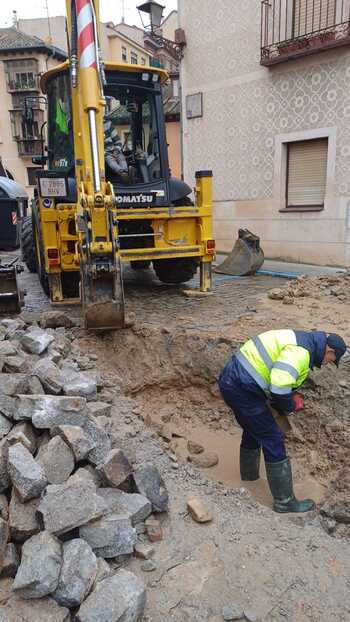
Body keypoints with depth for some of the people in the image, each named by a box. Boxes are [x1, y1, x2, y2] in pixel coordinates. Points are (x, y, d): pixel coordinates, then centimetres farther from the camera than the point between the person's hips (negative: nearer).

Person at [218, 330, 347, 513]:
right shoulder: (301, 352, -18)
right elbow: (279, 388, -28)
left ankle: (248, 478, 48)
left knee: (253, 431, 28)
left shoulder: (299, 340, 15)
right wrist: (290, 406, -7)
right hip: (242, 389, -11)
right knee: (273, 440, 0)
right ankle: (284, 501, 13)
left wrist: (290, 398, 17)